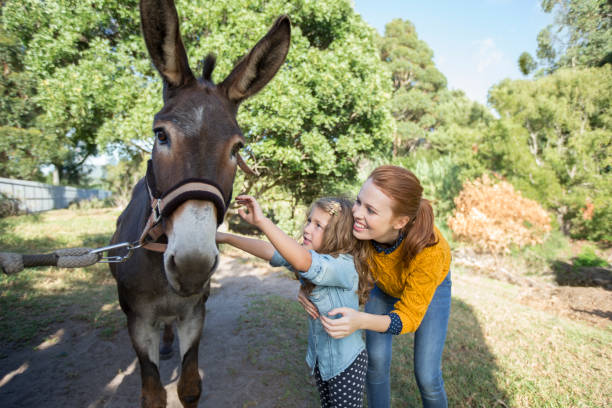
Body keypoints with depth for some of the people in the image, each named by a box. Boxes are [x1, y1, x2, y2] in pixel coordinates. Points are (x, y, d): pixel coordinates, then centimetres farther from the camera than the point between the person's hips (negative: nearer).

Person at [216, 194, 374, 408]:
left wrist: (262, 221, -54)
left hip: (346, 362, -7)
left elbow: (302, 262, -47)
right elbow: (271, 252, -7)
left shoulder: (344, 265, -30)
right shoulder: (312, 255, -7)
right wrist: (226, 237, -11)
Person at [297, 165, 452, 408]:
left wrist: (361, 321, -50)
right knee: (376, 361, -1)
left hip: (431, 287, -2)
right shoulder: (360, 224, -36)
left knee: (426, 376, -1)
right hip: (386, 287, 3)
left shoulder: (430, 249, -43)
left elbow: (409, 317, -31)